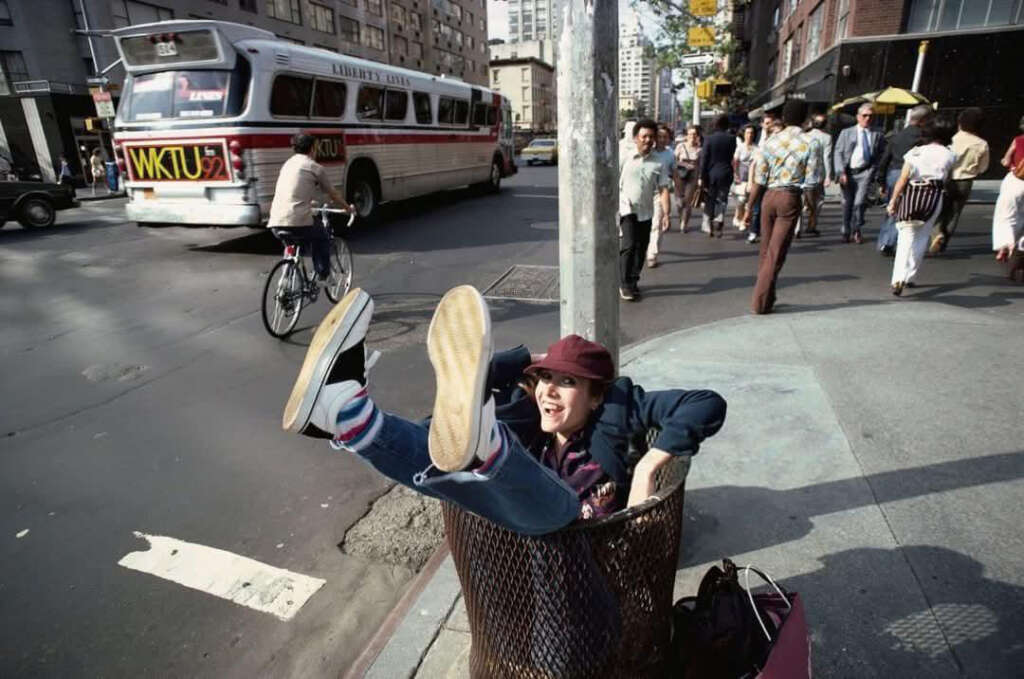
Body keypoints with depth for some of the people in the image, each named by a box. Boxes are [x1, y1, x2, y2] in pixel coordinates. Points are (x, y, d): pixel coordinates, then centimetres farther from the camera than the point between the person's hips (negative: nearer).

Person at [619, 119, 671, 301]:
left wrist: (666, 213, -9)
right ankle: (624, 284, 0)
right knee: (628, 246, -12)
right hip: (626, 210, -3)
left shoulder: (658, 164, 3)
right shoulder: (624, 159, -3)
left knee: (640, 249, 8)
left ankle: (633, 281, 25)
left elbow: (663, 189, 0)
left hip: (646, 213, 3)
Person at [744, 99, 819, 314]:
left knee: (766, 250, 15)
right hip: (791, 198, -3)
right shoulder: (811, 144, -3)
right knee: (776, 254, 1)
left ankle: (765, 298, 24)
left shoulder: (771, 141, 4)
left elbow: (759, 180, 2)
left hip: (770, 196, 3)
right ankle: (760, 302, 3)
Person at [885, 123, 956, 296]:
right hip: (934, 197, 1)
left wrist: (893, 201, 0)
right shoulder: (949, 155, 8)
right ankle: (909, 278, 13)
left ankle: (898, 279, -17)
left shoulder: (915, 152, 4)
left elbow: (902, 180, -1)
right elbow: (947, 180, 2)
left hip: (911, 195, -1)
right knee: (921, 239, 12)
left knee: (906, 237, -2)